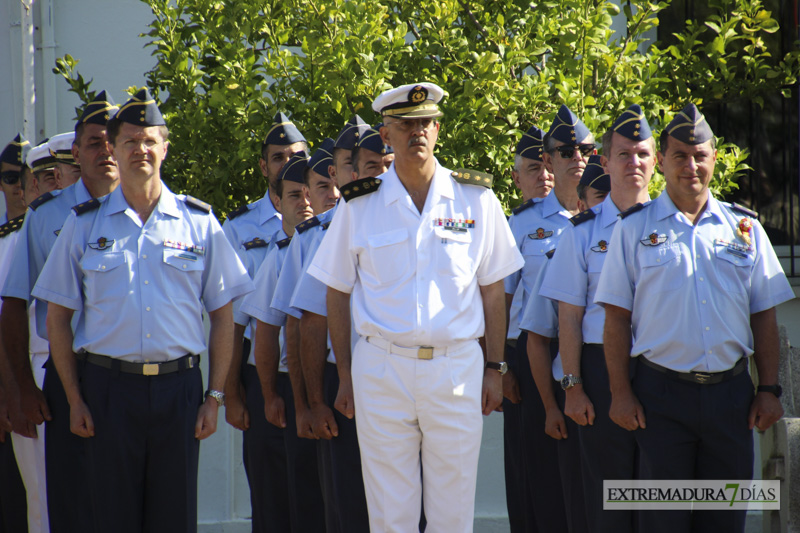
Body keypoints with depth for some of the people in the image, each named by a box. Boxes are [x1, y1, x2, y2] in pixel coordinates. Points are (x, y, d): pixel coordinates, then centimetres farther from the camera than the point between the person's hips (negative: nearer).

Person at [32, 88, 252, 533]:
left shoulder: (199, 222, 7)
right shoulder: (85, 225, 6)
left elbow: (223, 315, 8)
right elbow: (58, 317, 7)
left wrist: (215, 396, 0)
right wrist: (75, 399, -2)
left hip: (178, 387, 0)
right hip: (109, 387, 0)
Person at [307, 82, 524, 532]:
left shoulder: (476, 199, 4)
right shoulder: (360, 206, 4)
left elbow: (492, 291, 8)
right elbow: (337, 294, 9)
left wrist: (495, 369, 4)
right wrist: (345, 376, 5)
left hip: (458, 368, 0)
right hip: (381, 370, 0)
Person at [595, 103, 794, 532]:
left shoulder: (744, 228, 11)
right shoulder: (635, 228, 4)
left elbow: (764, 316, 12)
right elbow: (617, 317, 2)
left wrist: (769, 391, 5)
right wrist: (620, 393, -5)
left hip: (731, 395, 2)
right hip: (662, 394, -2)